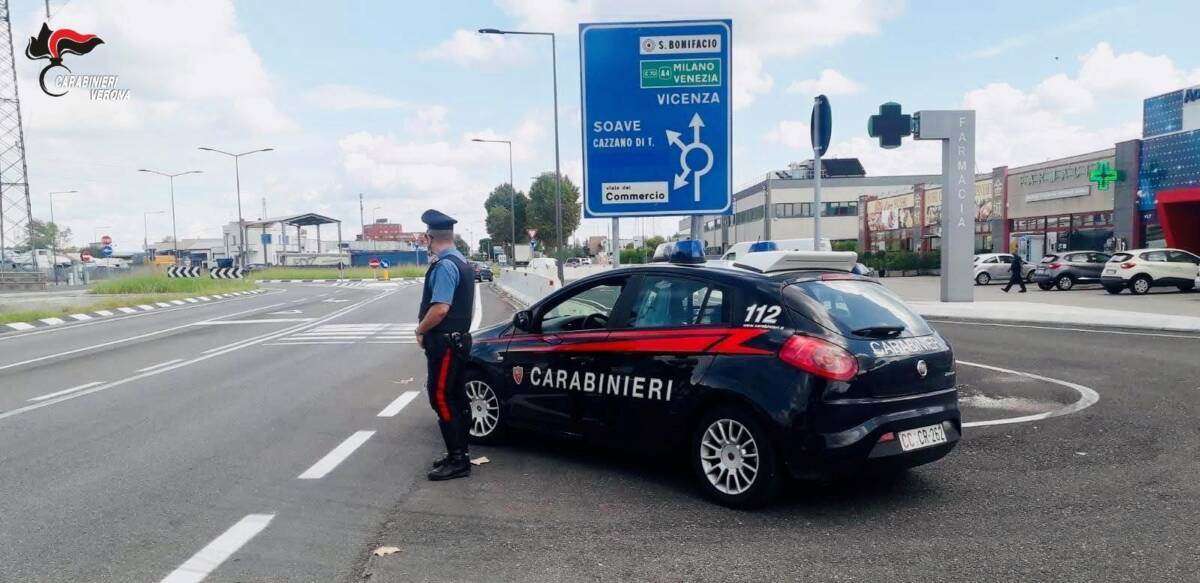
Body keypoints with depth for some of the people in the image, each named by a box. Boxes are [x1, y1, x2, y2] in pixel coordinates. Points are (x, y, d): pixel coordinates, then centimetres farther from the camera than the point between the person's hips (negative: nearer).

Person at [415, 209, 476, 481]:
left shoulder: (444, 266, -19)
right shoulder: (460, 262, 12)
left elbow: (440, 308, -26)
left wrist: (420, 330, -10)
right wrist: (426, 329, 8)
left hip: (444, 342, -10)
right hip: (456, 339, 10)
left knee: (441, 398, -5)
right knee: (456, 398, 15)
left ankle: (457, 461, 0)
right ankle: (459, 454, 24)